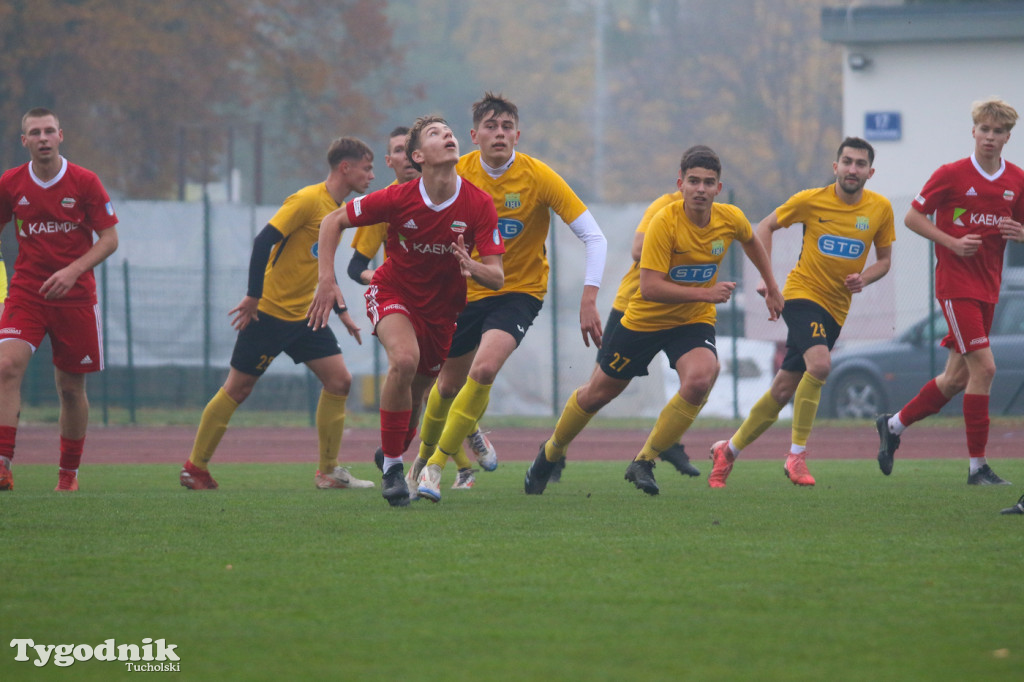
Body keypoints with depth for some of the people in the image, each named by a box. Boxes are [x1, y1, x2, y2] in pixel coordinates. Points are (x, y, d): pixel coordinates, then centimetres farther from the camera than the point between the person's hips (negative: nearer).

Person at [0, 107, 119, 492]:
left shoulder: (84, 182, -4)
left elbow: (109, 239, -3)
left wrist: (73, 271, -18)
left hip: (75, 297, -1)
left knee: (71, 386, 6)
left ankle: (69, 471, 23)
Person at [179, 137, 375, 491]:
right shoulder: (308, 200, -16)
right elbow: (264, 241, -22)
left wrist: (341, 312, 22)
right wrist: (253, 296, -25)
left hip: (305, 315, 8)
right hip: (269, 312, -8)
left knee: (339, 381, -2)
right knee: (238, 388, 0)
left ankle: (329, 471, 5)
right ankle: (195, 468, 11)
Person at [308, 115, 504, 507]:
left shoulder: (479, 204, -19)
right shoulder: (398, 198, -22)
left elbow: (497, 277, -17)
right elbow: (333, 222, -8)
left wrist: (473, 268, -40)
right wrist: (326, 280, -17)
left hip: (442, 307, 3)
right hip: (393, 293, -3)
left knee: (413, 398, 10)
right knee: (404, 359, -32)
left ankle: (389, 455, 43)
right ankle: (392, 464, -20)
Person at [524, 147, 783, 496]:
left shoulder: (731, 219, -11)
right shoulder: (664, 222, -26)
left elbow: (752, 241, 17)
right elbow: (649, 287, -31)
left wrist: (771, 286, 21)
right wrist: (705, 293, -34)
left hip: (693, 322, 3)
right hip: (645, 319, -3)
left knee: (700, 379, -28)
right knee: (598, 393, 10)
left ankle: (644, 462, -12)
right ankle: (551, 452, 40)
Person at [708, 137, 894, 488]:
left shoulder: (881, 209, 0)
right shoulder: (810, 200, -7)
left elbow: (884, 259, 12)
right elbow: (766, 226, 7)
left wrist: (865, 278, -9)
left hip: (836, 307, 4)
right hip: (803, 292, -4)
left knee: (783, 390, 6)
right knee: (819, 364, -30)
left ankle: (729, 449, 24)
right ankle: (797, 455, -19)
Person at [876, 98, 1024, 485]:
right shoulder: (952, 175, -8)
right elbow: (912, 217, -2)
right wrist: (952, 242, -15)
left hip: (988, 288, 6)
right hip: (956, 283, -6)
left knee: (958, 377, 10)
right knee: (983, 367, -15)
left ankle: (893, 425, 31)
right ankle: (977, 466, -10)